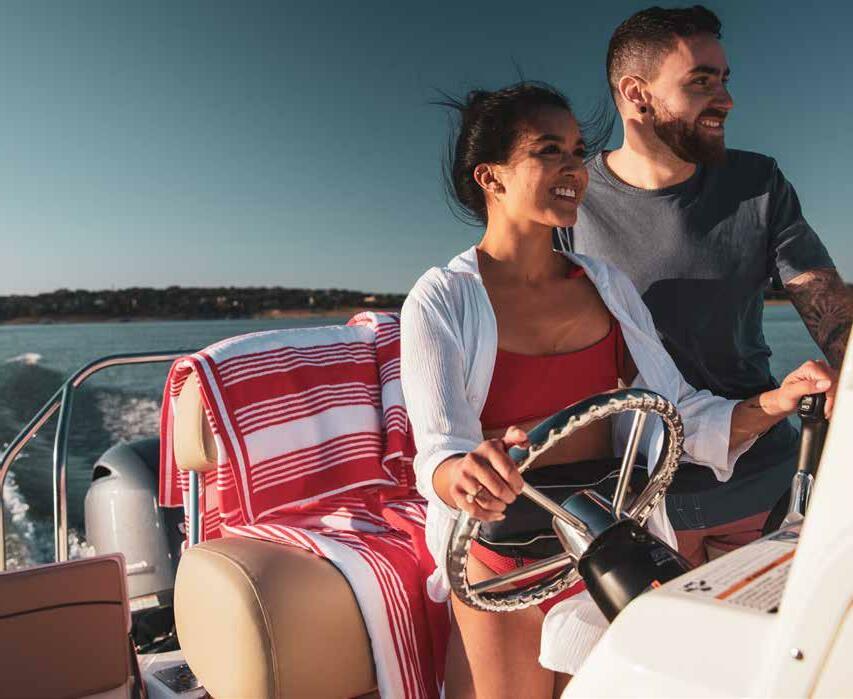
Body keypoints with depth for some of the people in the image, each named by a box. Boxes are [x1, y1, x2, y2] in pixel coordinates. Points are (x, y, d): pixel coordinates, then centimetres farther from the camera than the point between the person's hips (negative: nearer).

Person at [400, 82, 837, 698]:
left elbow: (679, 414, 3)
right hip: (502, 572, -3)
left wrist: (772, 404, -16)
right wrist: (467, 476, -43)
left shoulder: (609, 288, 4)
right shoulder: (441, 301, -11)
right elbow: (440, 452, -20)